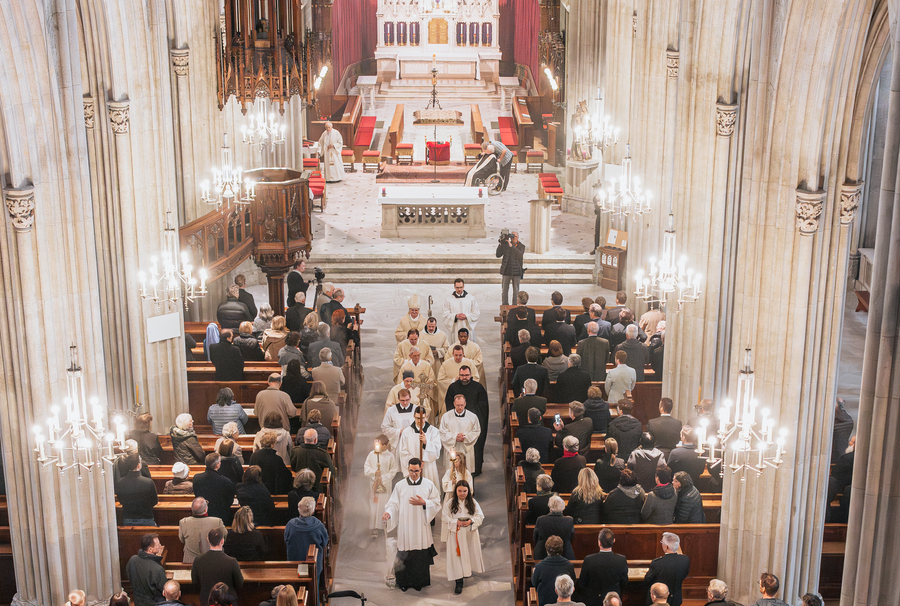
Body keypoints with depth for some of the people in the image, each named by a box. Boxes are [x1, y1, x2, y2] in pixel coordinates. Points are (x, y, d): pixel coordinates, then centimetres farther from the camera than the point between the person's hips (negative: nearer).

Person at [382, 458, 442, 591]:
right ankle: (404, 582, 19)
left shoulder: (429, 485, 2)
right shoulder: (400, 485, 1)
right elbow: (394, 504, -1)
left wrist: (424, 503, -12)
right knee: (405, 556, 3)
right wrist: (388, 512, -21)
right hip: (405, 527, 0)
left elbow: (437, 503, 4)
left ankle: (419, 582, 20)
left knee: (422, 555, 4)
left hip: (421, 527, 0)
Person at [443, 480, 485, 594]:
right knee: (457, 556, -5)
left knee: (470, 554, 13)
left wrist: (471, 521, -16)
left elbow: (480, 516, 2)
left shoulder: (473, 502, 1)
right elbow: (445, 518, -2)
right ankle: (458, 583, -4)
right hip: (456, 534, -2)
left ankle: (468, 571, 43)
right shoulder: (450, 503, -3)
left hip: (470, 534, 2)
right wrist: (456, 522, -17)